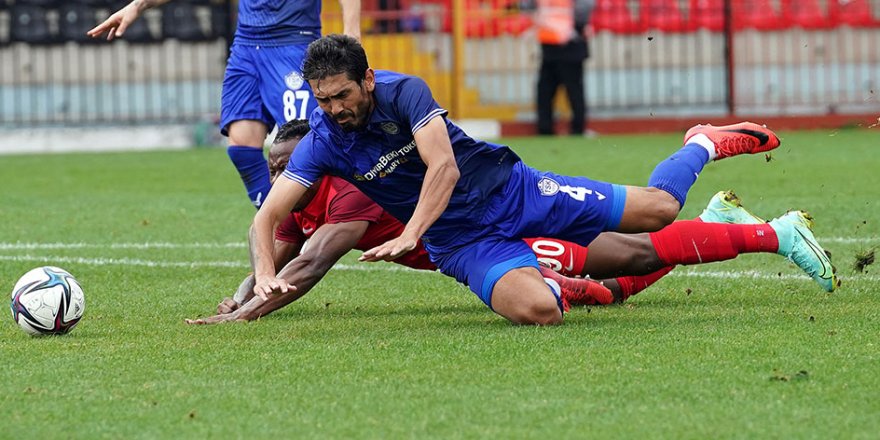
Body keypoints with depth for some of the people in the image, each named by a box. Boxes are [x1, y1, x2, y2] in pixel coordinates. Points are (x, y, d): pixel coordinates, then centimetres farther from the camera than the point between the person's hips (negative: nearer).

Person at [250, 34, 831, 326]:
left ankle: (705, 144, 34)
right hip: (463, 242, 1)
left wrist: (409, 236, -39)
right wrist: (266, 275, -34)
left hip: (511, 189, -1)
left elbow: (444, 166, -26)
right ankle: (550, 281, 10)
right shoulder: (323, 144, -11)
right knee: (537, 310, -31)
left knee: (657, 209, -1)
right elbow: (266, 216, -13)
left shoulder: (404, 93, -17)